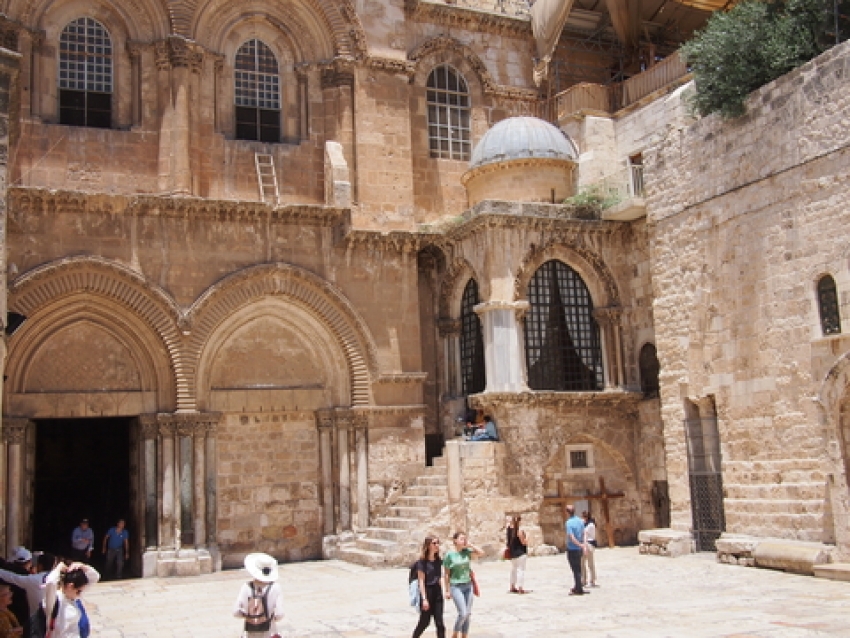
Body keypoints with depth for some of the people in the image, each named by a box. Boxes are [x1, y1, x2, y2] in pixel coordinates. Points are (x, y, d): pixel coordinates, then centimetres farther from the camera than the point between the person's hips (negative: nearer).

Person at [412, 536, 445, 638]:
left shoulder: (438, 561, 6)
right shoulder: (422, 562, -12)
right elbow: (421, 581, -14)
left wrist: (441, 592, 13)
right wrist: (424, 599, -18)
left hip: (437, 592, 5)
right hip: (427, 592, -5)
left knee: (439, 622, 1)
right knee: (424, 622, 7)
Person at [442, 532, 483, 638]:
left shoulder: (466, 552, 3)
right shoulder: (450, 555, -8)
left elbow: (481, 553, -4)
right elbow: (446, 574, -4)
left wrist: (469, 545, -8)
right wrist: (447, 590, -4)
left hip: (468, 585, 5)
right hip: (456, 586, -5)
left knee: (468, 614, 7)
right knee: (463, 613, -12)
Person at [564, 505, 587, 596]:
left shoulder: (568, 523, -18)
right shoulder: (580, 521, 2)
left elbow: (571, 537, -23)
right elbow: (583, 534, 9)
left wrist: (581, 545, -18)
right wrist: (583, 544, 17)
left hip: (572, 549, -7)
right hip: (579, 549, 7)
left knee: (576, 570, 1)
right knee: (578, 569, 18)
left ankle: (579, 590, 5)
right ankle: (577, 587, 30)